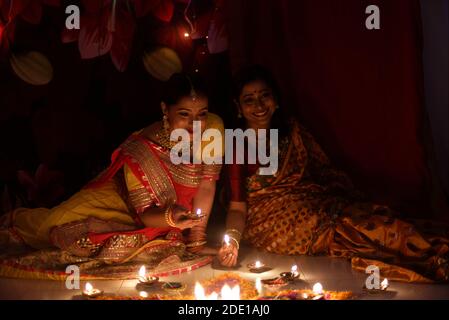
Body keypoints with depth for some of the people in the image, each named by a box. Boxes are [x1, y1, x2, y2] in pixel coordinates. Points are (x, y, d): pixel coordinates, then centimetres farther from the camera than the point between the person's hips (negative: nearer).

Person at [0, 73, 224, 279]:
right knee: (55, 224, -15)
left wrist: (197, 238, -15)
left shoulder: (213, 129, -26)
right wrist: (170, 218, -49)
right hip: (123, 202, -3)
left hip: (178, 207, 4)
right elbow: (145, 213, -27)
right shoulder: (140, 148, -33)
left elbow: (206, 187, -15)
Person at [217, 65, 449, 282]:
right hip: (273, 220, -5)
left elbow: (327, 172, 11)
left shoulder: (293, 132, 15)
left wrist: (363, 203, -5)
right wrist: (232, 240, -23)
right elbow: (238, 207, -3)